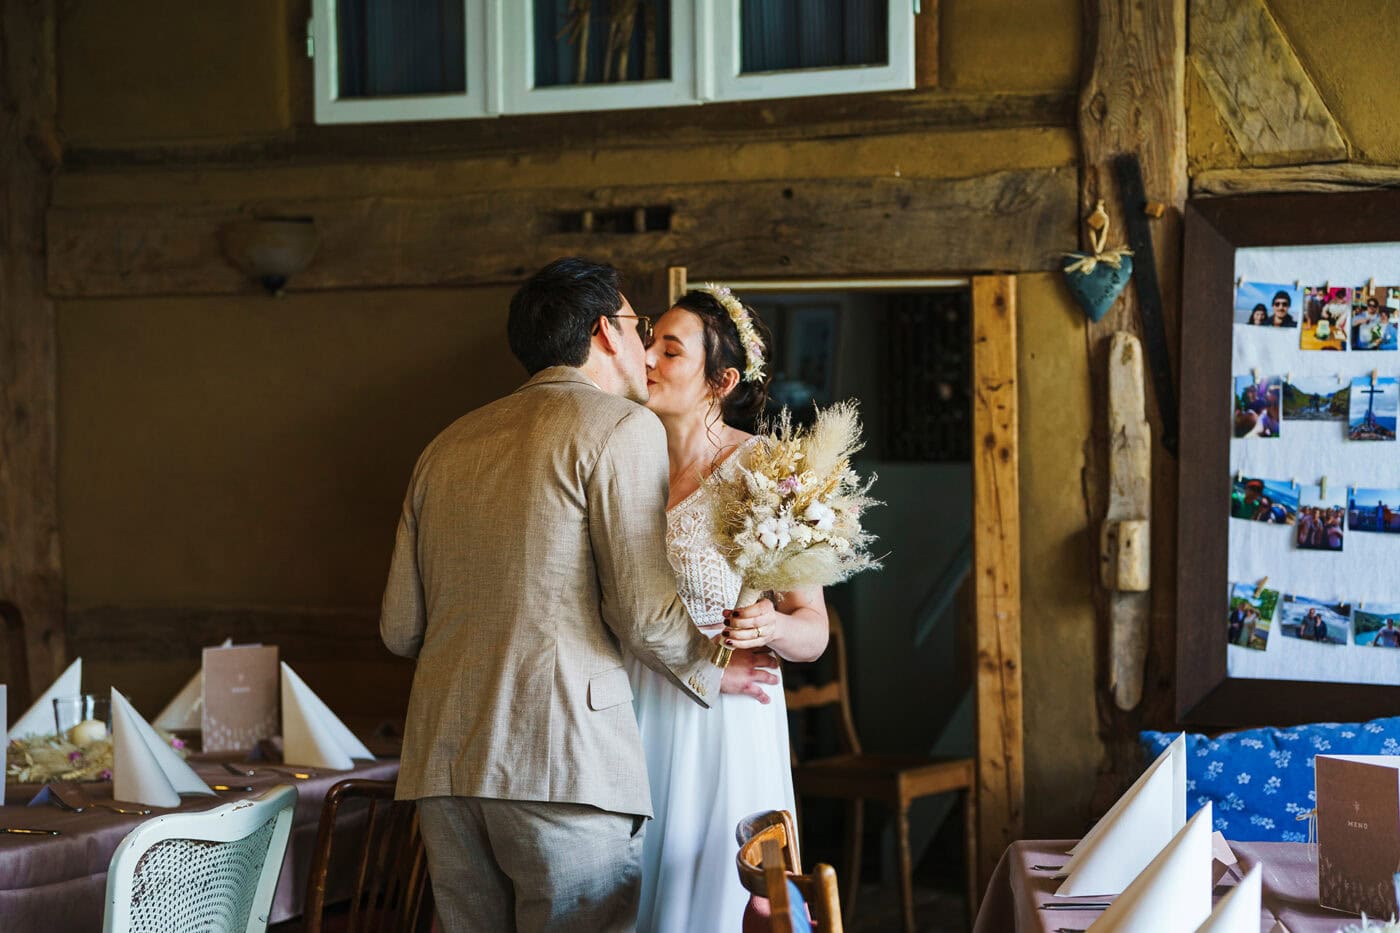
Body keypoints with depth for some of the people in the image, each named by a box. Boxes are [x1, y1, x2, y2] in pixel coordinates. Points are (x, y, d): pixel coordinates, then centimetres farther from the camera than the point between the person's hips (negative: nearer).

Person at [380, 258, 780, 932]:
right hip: (564, 761, -6)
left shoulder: (447, 446, 18)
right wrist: (710, 671, 11)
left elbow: (400, 628, 17)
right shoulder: (621, 426, -1)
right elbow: (643, 612, -8)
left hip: (443, 765, 7)